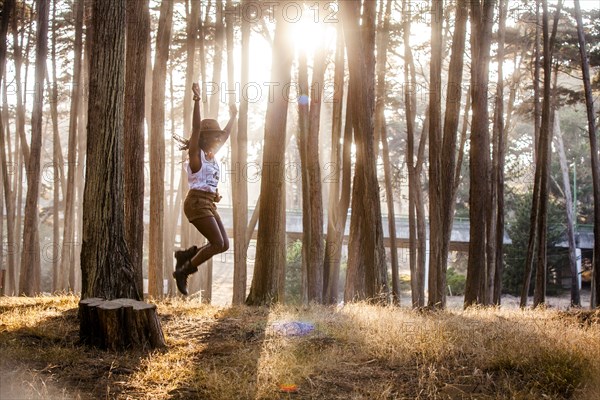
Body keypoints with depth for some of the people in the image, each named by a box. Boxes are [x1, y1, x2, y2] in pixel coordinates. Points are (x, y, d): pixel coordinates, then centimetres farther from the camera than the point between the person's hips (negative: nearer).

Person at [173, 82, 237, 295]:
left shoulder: (211, 155, 16)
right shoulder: (196, 153, -5)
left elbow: (225, 136, 31)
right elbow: (196, 127, -16)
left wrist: (232, 117, 32)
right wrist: (197, 100, -22)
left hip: (209, 204, 9)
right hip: (197, 202, -9)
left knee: (224, 244, 4)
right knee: (218, 244, -13)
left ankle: (185, 255, 16)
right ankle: (184, 271, -1)